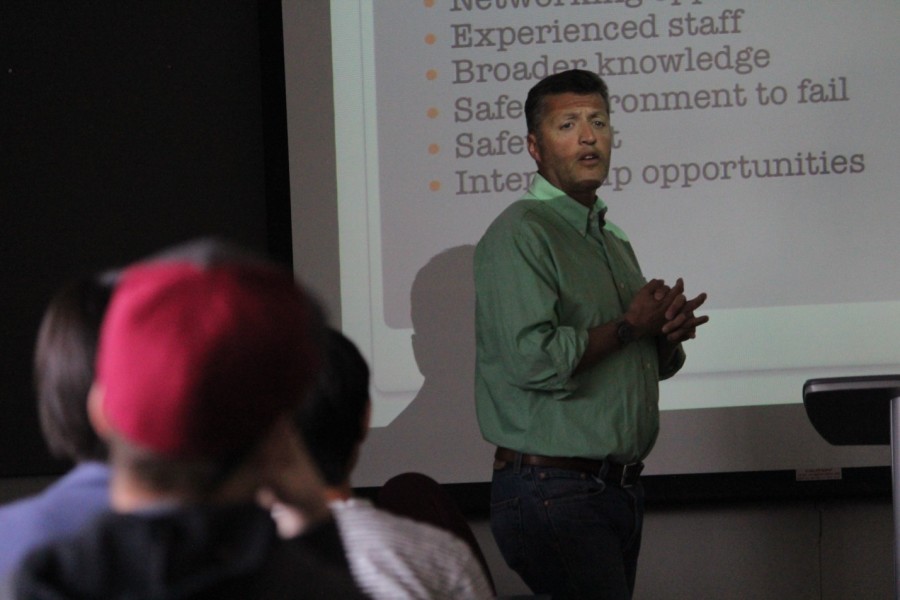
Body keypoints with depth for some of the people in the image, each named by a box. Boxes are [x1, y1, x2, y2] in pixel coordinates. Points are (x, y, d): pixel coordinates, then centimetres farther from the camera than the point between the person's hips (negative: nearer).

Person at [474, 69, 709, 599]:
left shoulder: (613, 241, 19)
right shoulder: (519, 233, -10)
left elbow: (653, 365, 27)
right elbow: (535, 361, -24)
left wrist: (669, 333, 2)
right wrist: (631, 325, -10)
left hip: (622, 490, 9)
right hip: (553, 491, -9)